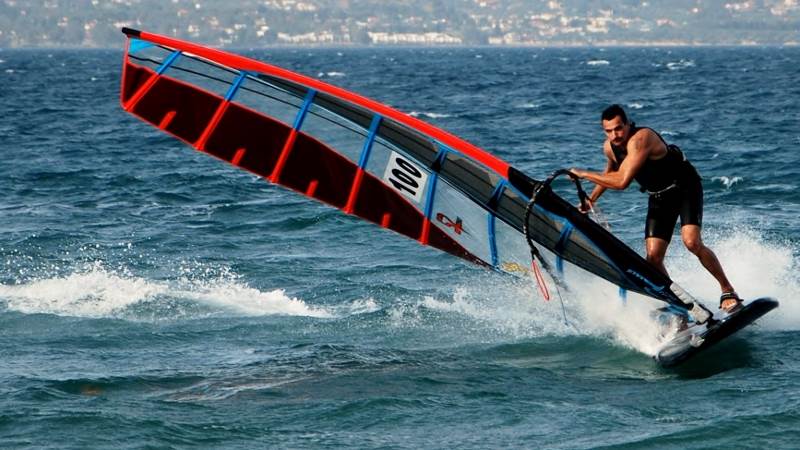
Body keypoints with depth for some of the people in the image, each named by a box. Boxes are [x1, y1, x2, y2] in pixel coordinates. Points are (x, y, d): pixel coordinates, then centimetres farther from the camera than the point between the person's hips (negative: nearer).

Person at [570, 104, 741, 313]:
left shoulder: (640, 139, -31)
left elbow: (621, 181, -37)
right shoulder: (609, 147, -5)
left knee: (692, 242, -27)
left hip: (685, 187, -7)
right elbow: (611, 172, 20)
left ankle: (727, 291, -15)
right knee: (653, 257, -7)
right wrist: (591, 198, 11)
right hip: (659, 197, 7)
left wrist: (584, 174, -27)